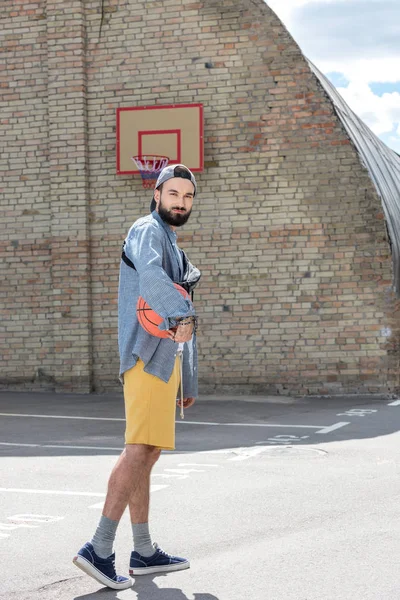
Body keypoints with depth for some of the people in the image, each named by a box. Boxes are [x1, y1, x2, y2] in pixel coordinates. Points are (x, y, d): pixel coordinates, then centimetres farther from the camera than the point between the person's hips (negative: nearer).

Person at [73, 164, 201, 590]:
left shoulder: (174, 249, 27)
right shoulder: (147, 231, -4)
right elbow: (150, 275, -30)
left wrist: (189, 382, 28)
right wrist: (184, 315, -36)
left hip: (166, 360, 10)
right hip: (149, 357, -10)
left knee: (147, 454, 10)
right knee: (139, 451, -17)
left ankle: (144, 552, 14)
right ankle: (99, 549, -21)